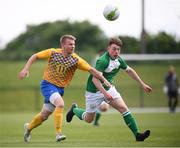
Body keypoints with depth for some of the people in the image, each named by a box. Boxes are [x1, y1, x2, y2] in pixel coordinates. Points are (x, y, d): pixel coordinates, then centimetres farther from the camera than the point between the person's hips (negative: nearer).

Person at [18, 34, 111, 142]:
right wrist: (26, 69, -11)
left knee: (44, 115, 10)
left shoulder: (76, 60, -9)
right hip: (48, 84, -4)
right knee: (60, 103, -29)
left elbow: (91, 69, -13)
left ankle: (28, 127, 39)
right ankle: (59, 133, -25)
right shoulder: (53, 53, -10)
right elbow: (35, 56, -1)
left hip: (60, 88, 4)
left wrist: (104, 79, -23)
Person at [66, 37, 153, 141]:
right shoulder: (103, 61, -28)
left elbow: (129, 70, 16)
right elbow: (95, 79, -37)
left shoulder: (119, 60, -3)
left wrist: (142, 84, 17)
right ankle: (74, 110, 40)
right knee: (88, 119, 9)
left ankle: (137, 134, -15)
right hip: (95, 91, -6)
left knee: (124, 108, -13)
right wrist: (105, 93, -48)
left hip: (108, 88, 6)